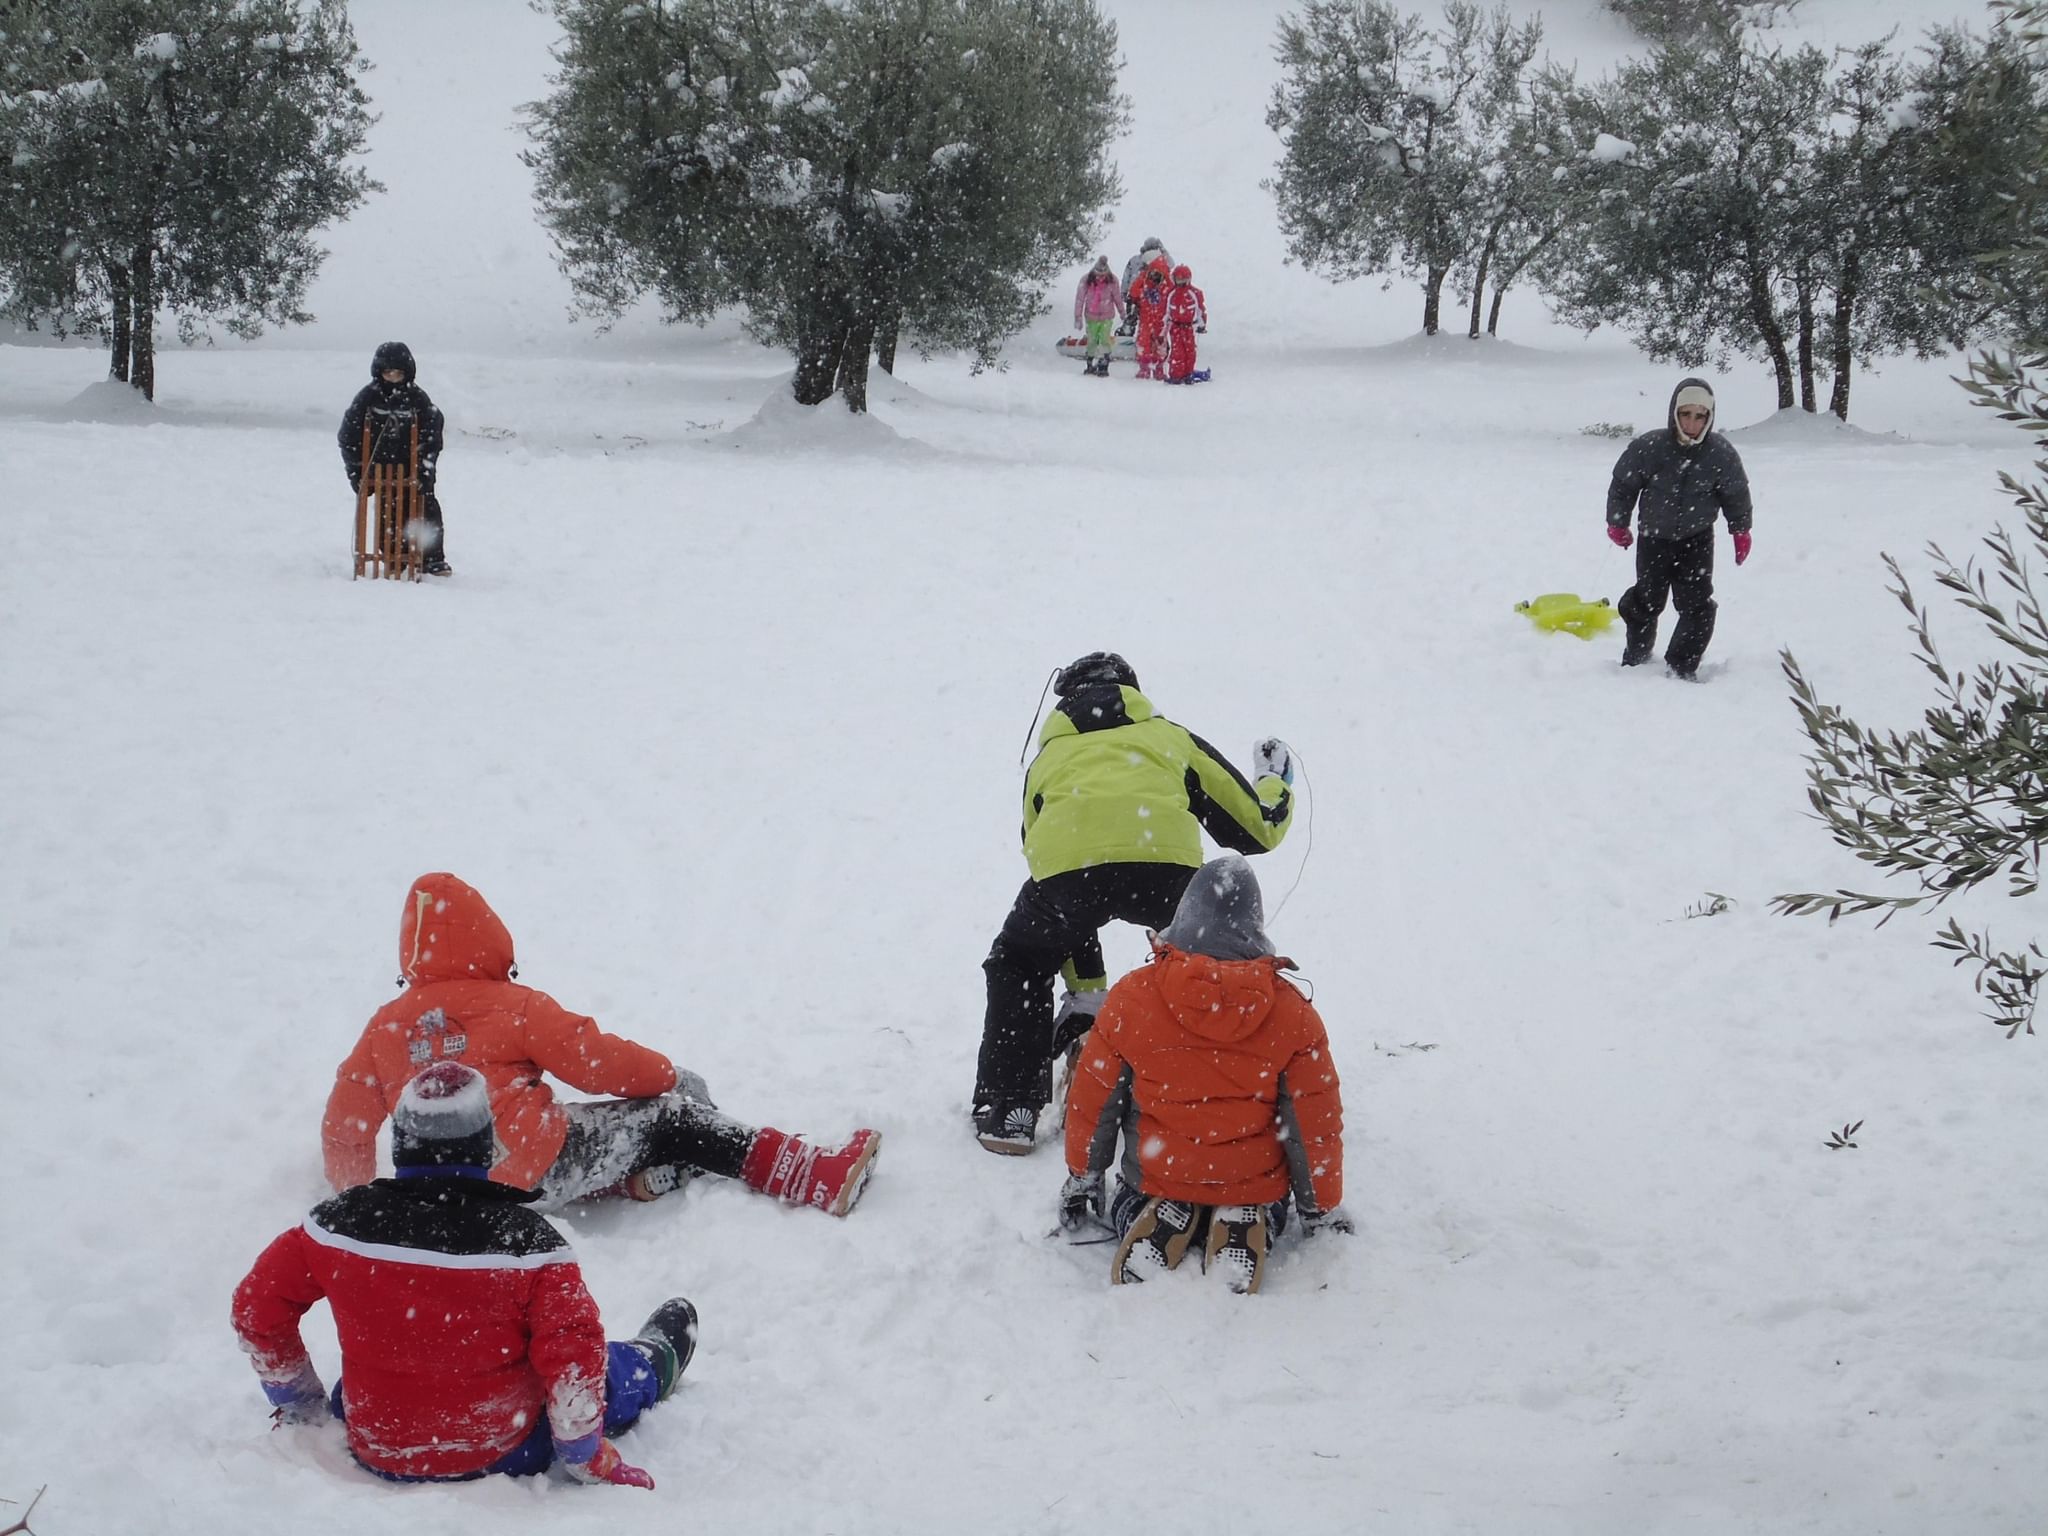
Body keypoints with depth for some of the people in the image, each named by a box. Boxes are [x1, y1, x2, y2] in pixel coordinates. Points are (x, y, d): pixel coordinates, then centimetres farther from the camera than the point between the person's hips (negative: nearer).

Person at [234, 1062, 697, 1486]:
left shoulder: (340, 1223, -13)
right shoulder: (526, 1238, -22)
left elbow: (257, 1307, -1)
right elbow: (574, 1358, -20)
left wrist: (299, 1407, 14)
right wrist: (594, 1464, -5)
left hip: (379, 1457, 3)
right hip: (504, 1456, -2)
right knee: (612, 1375, 25)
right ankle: (653, 1363, 57)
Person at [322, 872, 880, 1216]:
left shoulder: (386, 1026, 6)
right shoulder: (512, 1005, -7)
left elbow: (344, 1123, 9)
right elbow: (593, 1060, -6)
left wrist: (354, 1195, 26)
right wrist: (662, 1074, 12)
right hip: (538, 1171, -7)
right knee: (672, 1117, -1)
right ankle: (820, 1179, -5)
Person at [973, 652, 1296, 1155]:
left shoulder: (1048, 757, 39)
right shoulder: (1168, 736, 35)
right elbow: (1257, 827, 36)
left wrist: (1086, 995, 47)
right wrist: (1276, 785, 61)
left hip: (1066, 862, 1)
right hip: (1163, 858, 0)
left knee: (1017, 964, 30)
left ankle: (1007, 1110, 23)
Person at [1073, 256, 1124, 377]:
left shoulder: (1112, 280, -11)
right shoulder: (1086, 280, -13)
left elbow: (1117, 297, 3)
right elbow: (1079, 299, -7)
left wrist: (1122, 312, 15)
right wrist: (1078, 317, -6)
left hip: (1106, 317, -1)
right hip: (1091, 317, 1)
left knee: (1104, 340, -10)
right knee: (1091, 341, 10)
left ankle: (1103, 367, -5)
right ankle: (1091, 366, 25)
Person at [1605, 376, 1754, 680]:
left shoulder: (1721, 453, -16)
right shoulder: (1649, 448, -20)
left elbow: (1736, 492, 2)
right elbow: (1623, 483, -4)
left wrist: (1741, 530, 8)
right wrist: (1617, 523, 4)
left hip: (1697, 538, 0)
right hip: (1654, 537, 0)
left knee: (1698, 604, -10)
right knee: (1647, 600, 9)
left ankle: (1682, 666, 1)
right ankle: (1636, 657, 34)